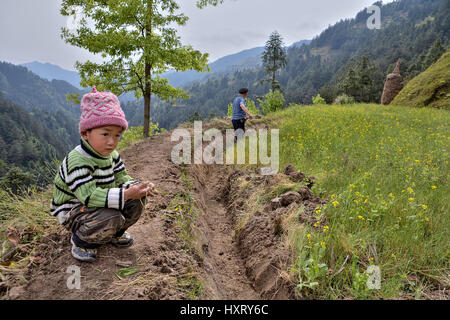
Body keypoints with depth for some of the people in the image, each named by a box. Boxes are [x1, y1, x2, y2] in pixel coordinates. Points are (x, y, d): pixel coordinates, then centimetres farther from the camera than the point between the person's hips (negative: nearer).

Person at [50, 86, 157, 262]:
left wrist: (138, 186, -21)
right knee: (111, 217, -34)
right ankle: (81, 240, -2)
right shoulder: (77, 161, -29)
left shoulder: (111, 155, -2)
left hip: (101, 203, 8)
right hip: (72, 211, -8)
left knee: (137, 200, -7)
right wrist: (126, 194, -44)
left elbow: (121, 178, 2)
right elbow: (89, 196, -37)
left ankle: (114, 233, 16)